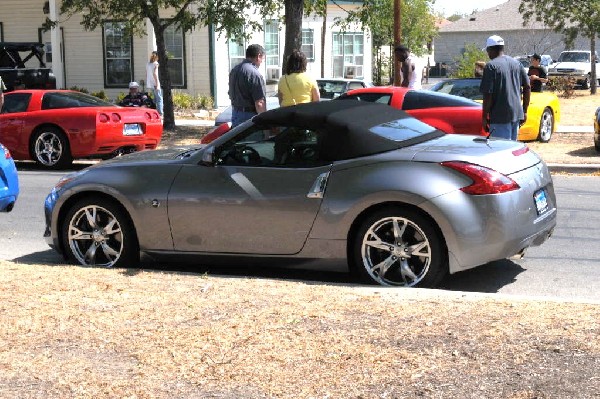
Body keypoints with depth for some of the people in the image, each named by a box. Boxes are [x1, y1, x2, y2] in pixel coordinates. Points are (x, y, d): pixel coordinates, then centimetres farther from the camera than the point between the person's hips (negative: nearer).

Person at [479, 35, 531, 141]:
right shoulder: (516, 63, 11)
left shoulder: (491, 66, -11)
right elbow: (527, 87, 11)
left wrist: (484, 117, -8)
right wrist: (524, 111, 17)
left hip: (500, 117, -7)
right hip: (516, 113, 7)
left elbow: (488, 94, -15)